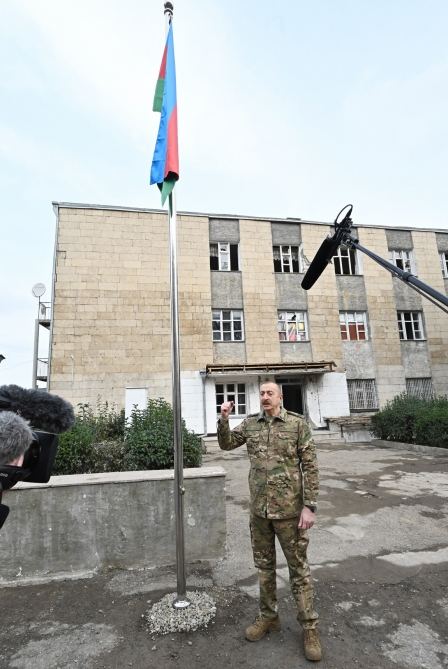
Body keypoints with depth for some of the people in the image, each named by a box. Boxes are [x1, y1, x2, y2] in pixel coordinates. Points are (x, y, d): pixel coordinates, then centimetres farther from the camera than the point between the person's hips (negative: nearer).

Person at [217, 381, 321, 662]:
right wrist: (224, 418, -8)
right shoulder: (250, 423, 2)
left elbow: (310, 466, -10)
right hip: (259, 509, 4)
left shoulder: (297, 423, -10)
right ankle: (268, 617, 38)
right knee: (264, 565, 19)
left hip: (289, 509, -4)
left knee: (298, 567, 10)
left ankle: (309, 626, 28)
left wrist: (309, 506, -14)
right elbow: (226, 444, 9)